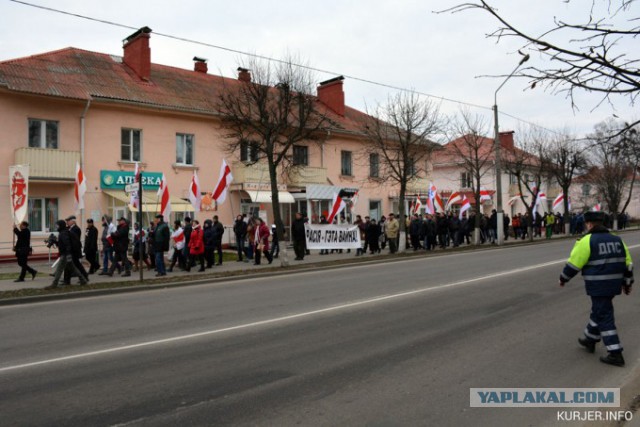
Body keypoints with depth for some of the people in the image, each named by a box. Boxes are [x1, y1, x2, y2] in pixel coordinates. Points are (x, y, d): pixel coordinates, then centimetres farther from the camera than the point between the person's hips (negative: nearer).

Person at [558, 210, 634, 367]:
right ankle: (590, 340, 38)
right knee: (598, 311, 22)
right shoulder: (617, 240, 9)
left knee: (604, 318, -2)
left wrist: (563, 278, 4)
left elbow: (574, 263, -10)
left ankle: (615, 355, 0)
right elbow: (627, 263, 13)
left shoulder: (587, 241, -13)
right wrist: (627, 283, 22)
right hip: (614, 285, 7)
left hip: (597, 286, -7)